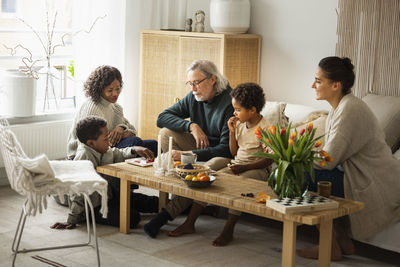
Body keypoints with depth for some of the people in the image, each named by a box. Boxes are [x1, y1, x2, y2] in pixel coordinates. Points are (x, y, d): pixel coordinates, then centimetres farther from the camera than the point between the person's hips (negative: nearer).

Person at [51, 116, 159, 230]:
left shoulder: (103, 150, -1)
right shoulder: (83, 156, -27)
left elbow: (118, 154, 20)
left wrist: (134, 150, -1)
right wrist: (72, 220, -27)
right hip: (95, 206, -9)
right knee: (132, 218, -23)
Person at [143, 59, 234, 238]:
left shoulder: (230, 102, -23)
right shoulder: (194, 97, -1)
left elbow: (227, 149, -27)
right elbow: (162, 118, -1)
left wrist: (186, 154, -32)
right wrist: (191, 126, -20)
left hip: (227, 155, -7)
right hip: (203, 145, 7)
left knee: (207, 171, -40)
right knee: (166, 133, -11)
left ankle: (165, 216, -32)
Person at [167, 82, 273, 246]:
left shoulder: (265, 128, -14)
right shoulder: (239, 124, 8)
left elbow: (268, 160, -15)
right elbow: (234, 152, 12)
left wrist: (245, 167, -25)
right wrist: (232, 132, -2)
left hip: (256, 170, -7)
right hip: (236, 165, 7)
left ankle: (228, 231, -26)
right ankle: (189, 223, -9)